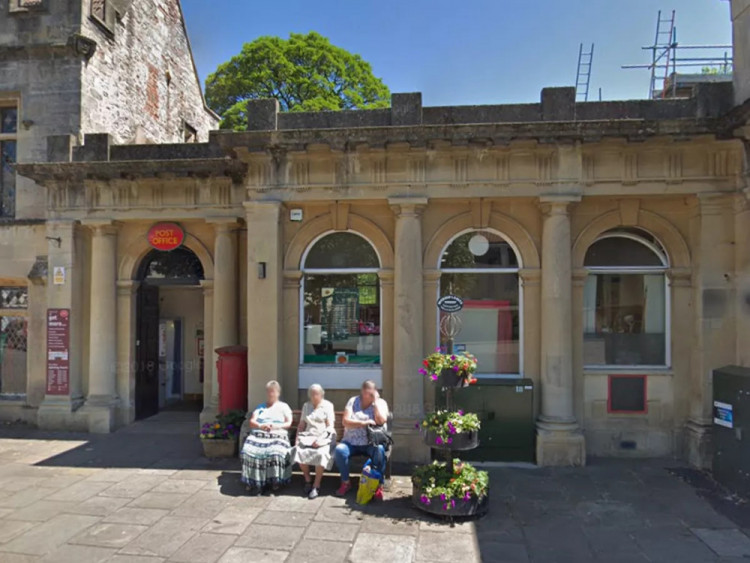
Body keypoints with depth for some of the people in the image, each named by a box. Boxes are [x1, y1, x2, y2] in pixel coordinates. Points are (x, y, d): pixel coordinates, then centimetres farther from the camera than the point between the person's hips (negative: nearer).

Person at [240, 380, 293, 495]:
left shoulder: (283, 406, 19)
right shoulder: (260, 407, 26)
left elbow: (289, 423, 8)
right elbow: (252, 421, 13)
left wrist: (277, 426, -11)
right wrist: (260, 426, -9)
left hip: (277, 435, -2)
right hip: (258, 434, 3)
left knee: (276, 453, -35)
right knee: (248, 451, -29)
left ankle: (274, 481, -19)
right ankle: (255, 482, -20)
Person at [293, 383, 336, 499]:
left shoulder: (327, 405, 6)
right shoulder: (306, 406, 20)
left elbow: (330, 426, -2)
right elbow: (301, 425, 17)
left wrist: (321, 438, -17)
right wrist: (297, 438, 1)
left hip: (324, 436, -3)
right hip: (308, 436, 4)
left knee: (320, 454, -34)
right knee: (299, 451, -27)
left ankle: (316, 485, -19)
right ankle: (307, 480, -3)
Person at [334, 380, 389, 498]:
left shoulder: (381, 403, 2)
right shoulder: (353, 401, 5)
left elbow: (381, 421, -16)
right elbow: (345, 421, -7)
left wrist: (375, 401, -12)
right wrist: (363, 423, -19)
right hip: (352, 442, 2)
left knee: (380, 450, -34)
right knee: (339, 450, -26)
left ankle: (379, 485, -20)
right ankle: (345, 482, -6)